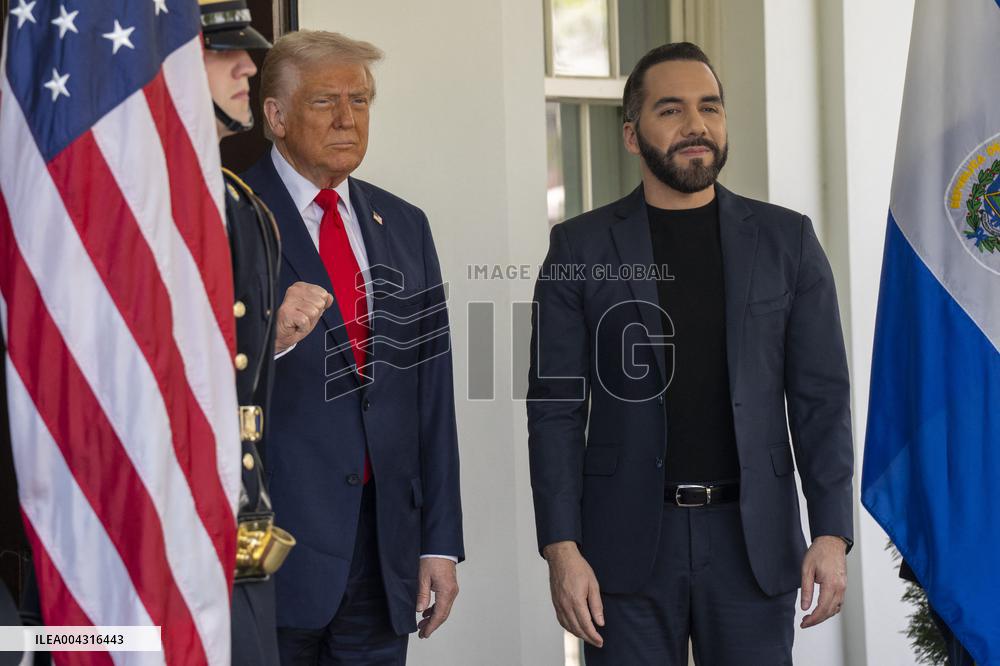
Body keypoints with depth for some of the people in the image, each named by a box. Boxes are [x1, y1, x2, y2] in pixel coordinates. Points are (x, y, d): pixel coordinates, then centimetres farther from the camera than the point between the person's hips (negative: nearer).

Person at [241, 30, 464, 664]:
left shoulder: (405, 226, 14)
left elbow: (432, 391, 12)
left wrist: (440, 541, 7)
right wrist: (271, 339, -23)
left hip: (387, 544, 5)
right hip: (272, 545, -5)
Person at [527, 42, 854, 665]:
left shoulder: (787, 239, 5)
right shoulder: (579, 247, 2)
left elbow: (822, 398, 4)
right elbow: (557, 408, 0)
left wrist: (833, 533, -4)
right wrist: (561, 549, -8)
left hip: (754, 538, 1)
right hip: (628, 542, -1)